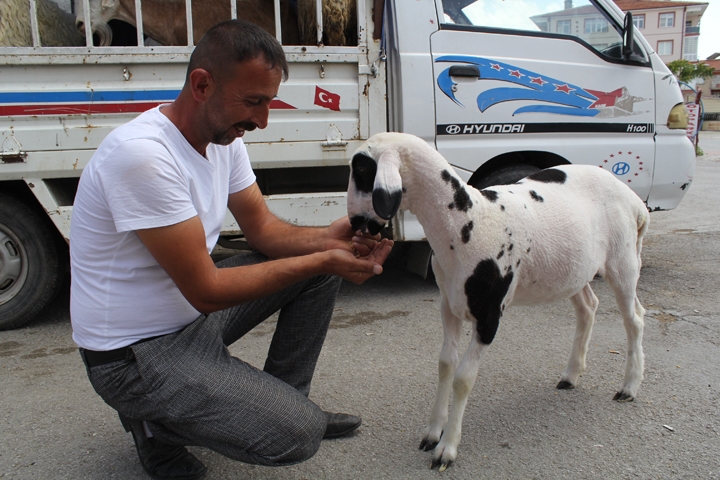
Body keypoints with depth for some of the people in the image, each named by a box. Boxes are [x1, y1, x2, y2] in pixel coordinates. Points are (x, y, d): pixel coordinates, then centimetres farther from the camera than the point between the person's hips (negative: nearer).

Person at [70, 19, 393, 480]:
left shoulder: (224, 136, -2)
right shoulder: (143, 153, -29)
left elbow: (262, 227, 4)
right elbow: (205, 290, -26)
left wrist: (328, 239, -16)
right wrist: (322, 261, -23)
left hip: (194, 311, 9)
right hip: (136, 353, -8)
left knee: (319, 261, 4)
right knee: (297, 435, -19)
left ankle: (285, 400, 16)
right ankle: (154, 419, 5)